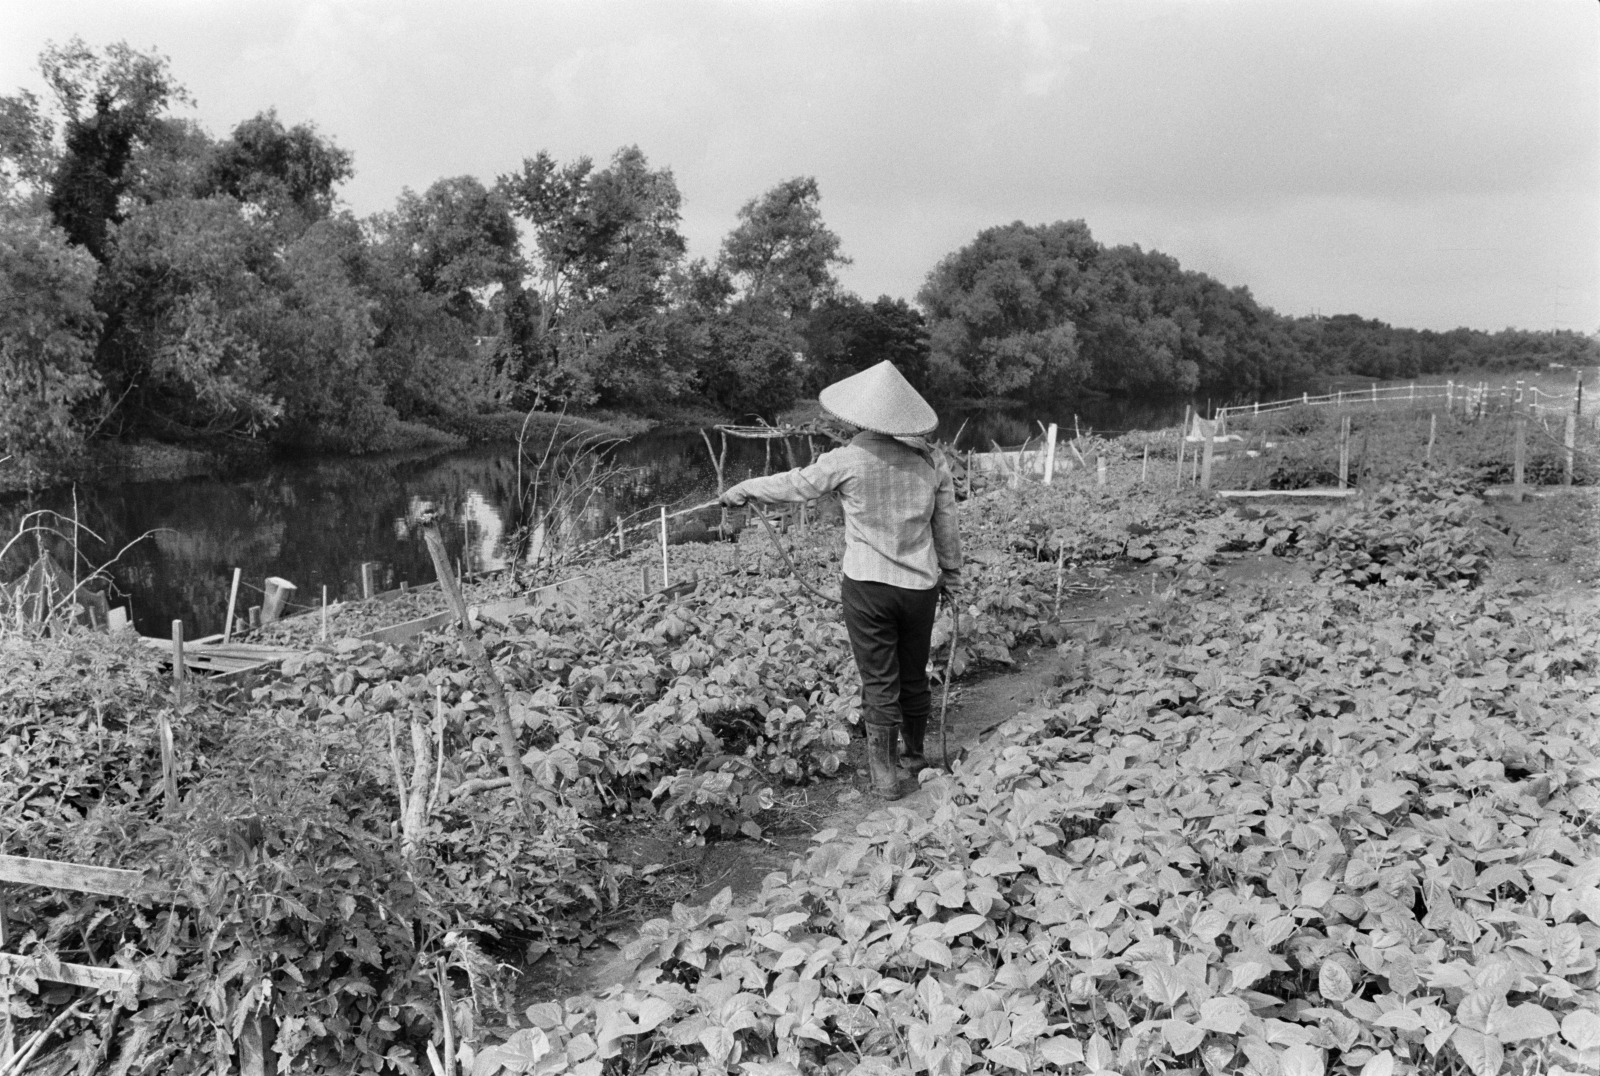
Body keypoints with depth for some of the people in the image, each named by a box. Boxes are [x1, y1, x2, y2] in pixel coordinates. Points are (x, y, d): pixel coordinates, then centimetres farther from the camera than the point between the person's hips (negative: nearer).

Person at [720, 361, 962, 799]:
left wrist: (742, 489, 18)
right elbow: (947, 527, 7)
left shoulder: (849, 460, -11)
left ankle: (885, 775, 7)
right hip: (920, 585, 4)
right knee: (914, 676, 19)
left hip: (867, 584, -3)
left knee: (879, 682, 4)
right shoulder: (931, 461, -1)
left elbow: (794, 484, 2)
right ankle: (916, 755, 36)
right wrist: (951, 576, 22)